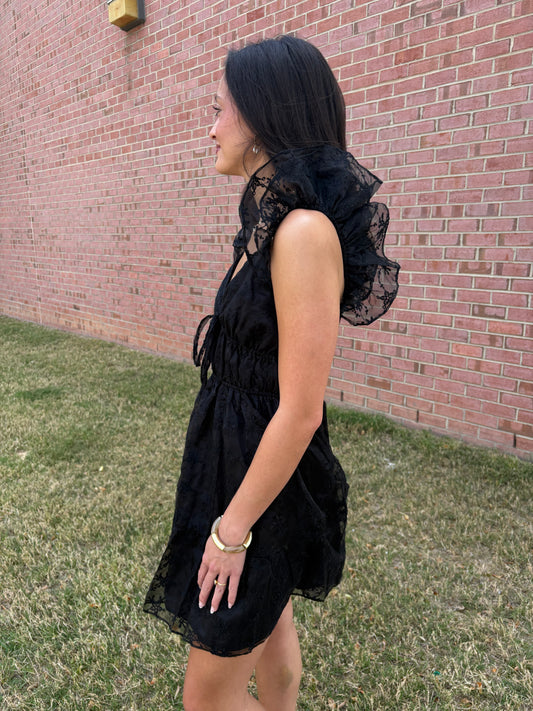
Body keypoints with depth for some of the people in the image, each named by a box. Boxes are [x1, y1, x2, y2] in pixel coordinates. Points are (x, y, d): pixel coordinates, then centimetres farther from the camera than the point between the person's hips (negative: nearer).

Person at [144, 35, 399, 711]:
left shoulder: (306, 230, -25)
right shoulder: (270, 221, 5)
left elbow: (300, 412, -25)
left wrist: (232, 528, -16)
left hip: (267, 475, -9)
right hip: (237, 450, 9)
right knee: (269, 627, 28)